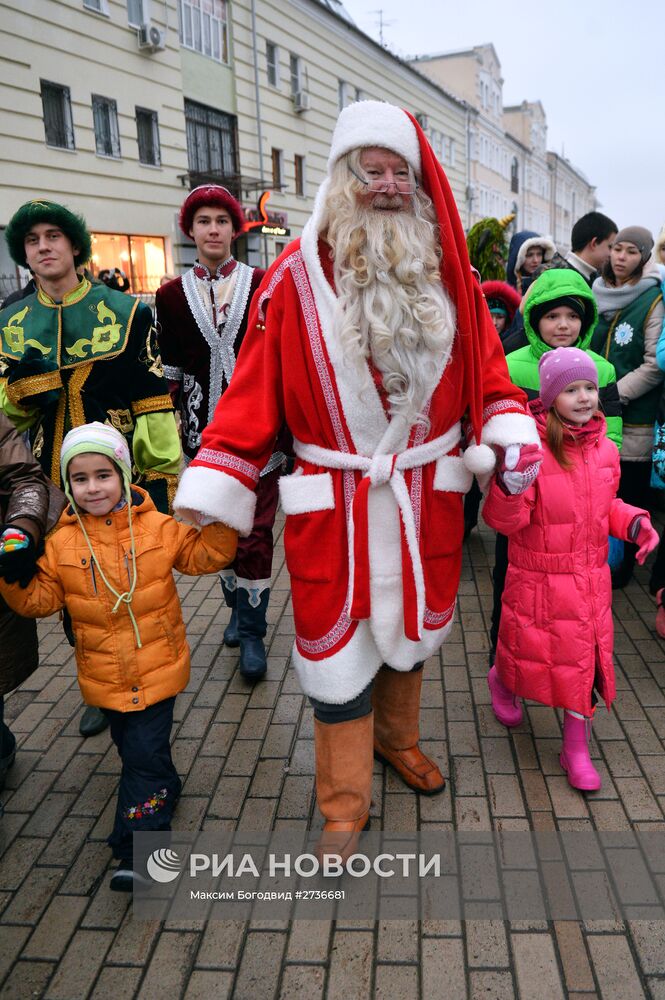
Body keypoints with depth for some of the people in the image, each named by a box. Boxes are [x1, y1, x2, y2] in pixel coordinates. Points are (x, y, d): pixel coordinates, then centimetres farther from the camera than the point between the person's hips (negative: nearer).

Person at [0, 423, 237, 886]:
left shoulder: (158, 527, -8)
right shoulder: (63, 543, -3)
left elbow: (204, 555, -4)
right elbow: (40, 599, 2)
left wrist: (220, 520, -18)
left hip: (157, 668, -3)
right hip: (104, 675, 3)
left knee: (145, 755, -1)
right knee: (130, 750, 21)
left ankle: (138, 849, 8)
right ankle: (163, 790, 47)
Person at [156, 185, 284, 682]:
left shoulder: (263, 284, 0)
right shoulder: (171, 294, 6)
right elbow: (170, 371, 9)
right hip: (205, 431, 2)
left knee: (256, 531, 0)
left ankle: (252, 632, 13)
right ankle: (237, 605, 35)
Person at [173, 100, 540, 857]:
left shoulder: (447, 272, 4)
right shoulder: (296, 275, -7)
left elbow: (483, 365, 7)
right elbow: (255, 389, -9)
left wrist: (511, 431, -8)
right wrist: (208, 488, -11)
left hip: (427, 498, 4)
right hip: (334, 504, -3)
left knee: (410, 625, 19)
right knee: (339, 646, 6)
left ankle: (397, 738, 47)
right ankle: (344, 801, 26)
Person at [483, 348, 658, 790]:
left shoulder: (605, 449, 1)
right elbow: (505, 521, -19)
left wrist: (634, 522, -1)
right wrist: (508, 481, -37)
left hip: (592, 579, 5)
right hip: (538, 579, -4)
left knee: (585, 658, 9)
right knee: (528, 648, 14)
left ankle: (577, 747, 26)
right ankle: (502, 681, 50)